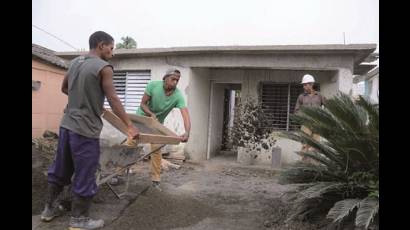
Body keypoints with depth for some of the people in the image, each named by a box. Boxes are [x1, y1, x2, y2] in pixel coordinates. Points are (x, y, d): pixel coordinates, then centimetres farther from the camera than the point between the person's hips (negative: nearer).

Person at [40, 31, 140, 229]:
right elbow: (113, 101, -16)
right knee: (84, 176, 5)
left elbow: (64, 88, 23)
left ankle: (49, 209, 36)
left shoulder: (74, 62, 11)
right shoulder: (104, 68, -12)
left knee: (60, 170, 21)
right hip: (85, 129, -8)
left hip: (67, 124, 8)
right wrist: (130, 126, -13)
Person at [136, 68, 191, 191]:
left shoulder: (178, 96, -27)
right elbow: (142, 104, -18)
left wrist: (187, 132, -54)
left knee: (156, 149, -3)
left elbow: (186, 115, -37)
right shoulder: (153, 85, -26)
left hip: (158, 123, 0)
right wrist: (151, 114, -37)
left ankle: (155, 180, 9)